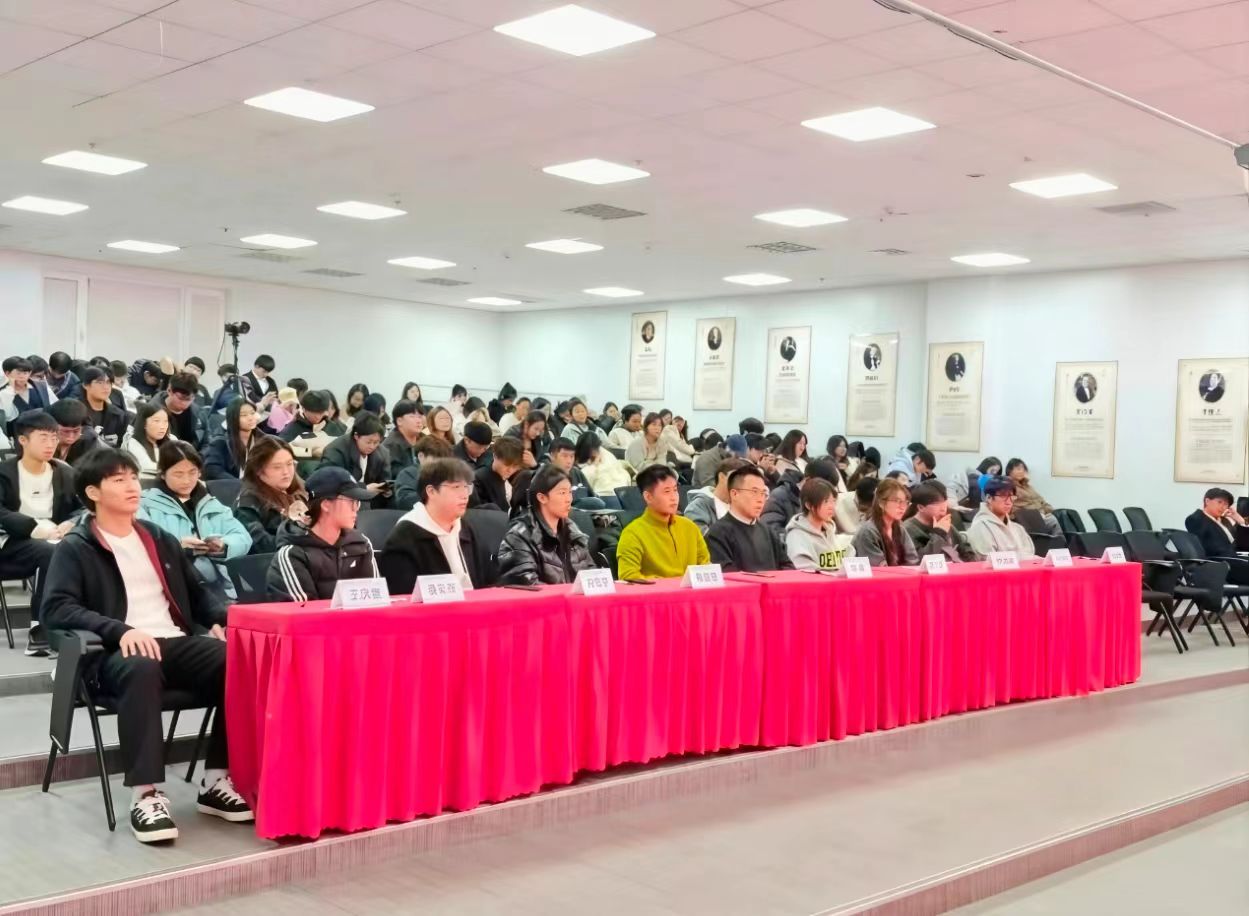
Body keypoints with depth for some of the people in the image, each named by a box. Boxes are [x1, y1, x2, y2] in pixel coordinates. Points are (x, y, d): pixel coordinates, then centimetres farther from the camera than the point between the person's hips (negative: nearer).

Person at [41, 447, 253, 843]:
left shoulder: (160, 539, 23)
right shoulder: (75, 548, 5)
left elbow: (197, 591, 26)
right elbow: (59, 607, -9)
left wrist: (219, 620, 3)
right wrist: (121, 631, -24)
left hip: (176, 643, 5)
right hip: (120, 652, -5)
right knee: (141, 669, -41)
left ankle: (217, 780, -16)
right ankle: (146, 794, -38)